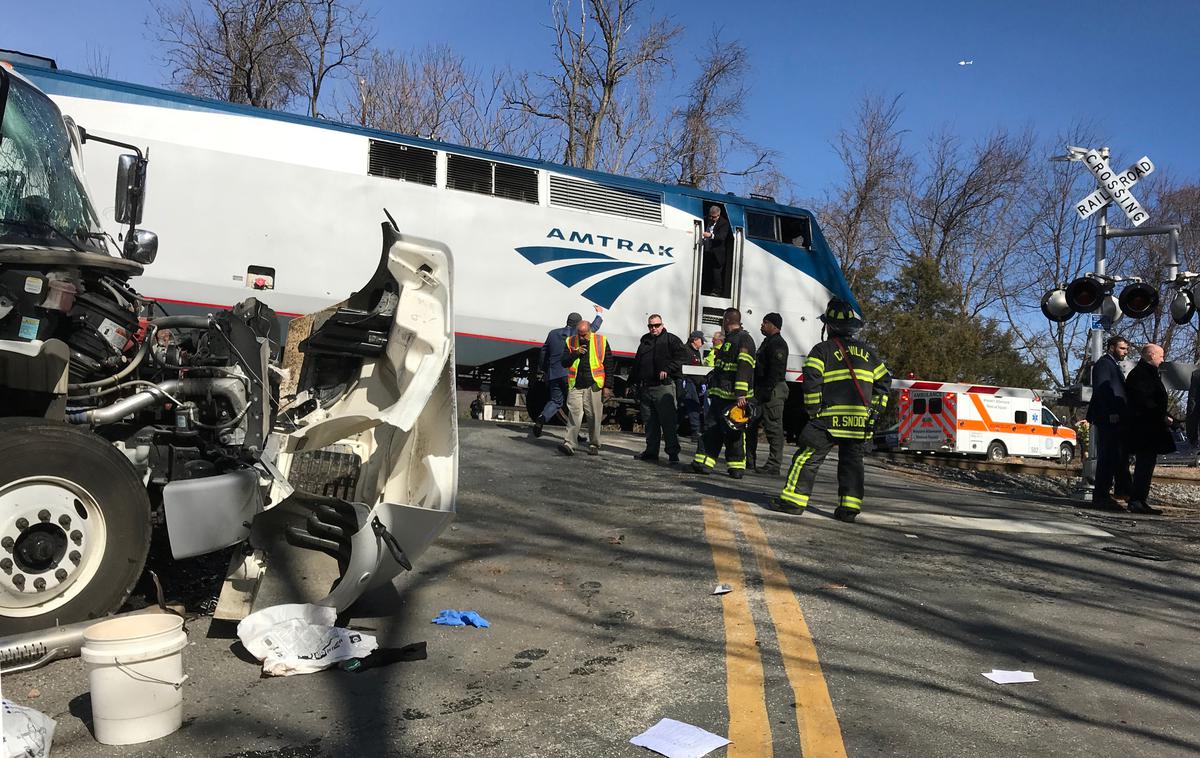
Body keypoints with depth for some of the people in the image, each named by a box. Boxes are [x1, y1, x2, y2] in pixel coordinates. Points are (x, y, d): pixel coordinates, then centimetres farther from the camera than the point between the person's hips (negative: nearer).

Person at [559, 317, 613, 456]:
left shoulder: (601, 341, 3)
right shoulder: (571, 342, 7)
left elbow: (608, 364, 6)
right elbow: (564, 363, 6)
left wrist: (607, 386, 2)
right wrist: (575, 354, -12)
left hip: (594, 386, -1)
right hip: (575, 386, 1)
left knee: (594, 417, 3)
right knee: (574, 414, -8)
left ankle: (594, 445, 15)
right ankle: (569, 444, -12)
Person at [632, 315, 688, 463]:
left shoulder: (670, 339, 2)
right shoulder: (644, 342, 21)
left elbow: (682, 355, -11)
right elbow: (636, 364, 27)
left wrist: (667, 369, -18)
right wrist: (633, 382, 22)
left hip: (664, 387, -6)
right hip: (646, 388, 6)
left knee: (668, 421, -7)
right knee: (650, 422, 9)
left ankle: (673, 453, -3)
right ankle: (651, 451, 17)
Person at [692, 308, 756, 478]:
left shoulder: (744, 339, -9)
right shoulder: (728, 340, 22)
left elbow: (744, 368, -19)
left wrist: (741, 394, -26)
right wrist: (713, 390, 27)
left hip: (734, 398, -9)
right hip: (720, 394, 9)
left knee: (734, 433, -2)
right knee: (711, 429, 5)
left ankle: (737, 467, 7)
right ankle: (704, 463, 6)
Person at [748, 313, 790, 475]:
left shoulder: (778, 344, -12)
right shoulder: (767, 342, 21)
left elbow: (776, 371, -21)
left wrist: (766, 391, -25)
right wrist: (758, 391, 21)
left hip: (773, 392, -11)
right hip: (762, 391, 11)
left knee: (773, 428, -7)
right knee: (751, 424, 14)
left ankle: (773, 466, -4)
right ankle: (749, 461, 23)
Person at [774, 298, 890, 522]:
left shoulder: (823, 349, -1)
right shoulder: (867, 352, 16)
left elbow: (811, 381, -11)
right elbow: (884, 380, 19)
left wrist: (813, 410, -3)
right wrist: (874, 409, 22)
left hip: (830, 418, -5)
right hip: (860, 420, 5)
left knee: (808, 457, 0)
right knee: (852, 461, 12)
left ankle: (794, 501, 0)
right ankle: (849, 508, 8)